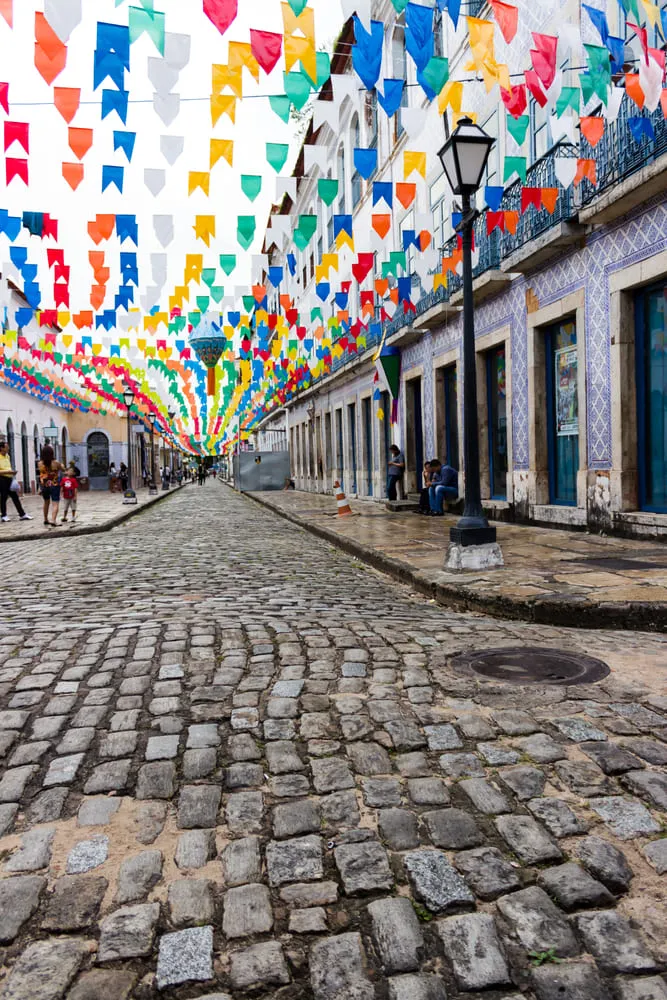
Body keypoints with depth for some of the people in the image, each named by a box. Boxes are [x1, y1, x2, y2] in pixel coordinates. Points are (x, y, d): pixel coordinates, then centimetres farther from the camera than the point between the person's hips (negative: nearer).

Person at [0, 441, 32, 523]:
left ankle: (22, 514, 9)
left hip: (9, 479, 8)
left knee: (15, 496, 7)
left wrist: (12, 472, 9)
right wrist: (8, 471, -21)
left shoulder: (7, 456, 14)